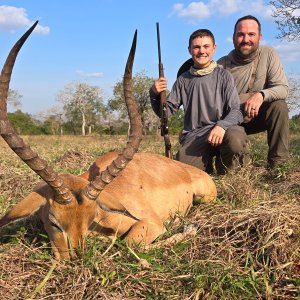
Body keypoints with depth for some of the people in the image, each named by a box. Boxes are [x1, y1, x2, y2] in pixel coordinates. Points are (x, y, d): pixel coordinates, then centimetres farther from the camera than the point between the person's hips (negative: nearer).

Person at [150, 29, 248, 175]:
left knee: (236, 139, -36)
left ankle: (224, 172, -2)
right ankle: (207, 163, 11)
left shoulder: (223, 75, 4)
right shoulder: (183, 80, 11)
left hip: (220, 131, -1)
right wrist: (155, 94, -9)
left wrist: (221, 126, -25)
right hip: (193, 135, 1)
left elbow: (236, 110, -4)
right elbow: (166, 111, 12)